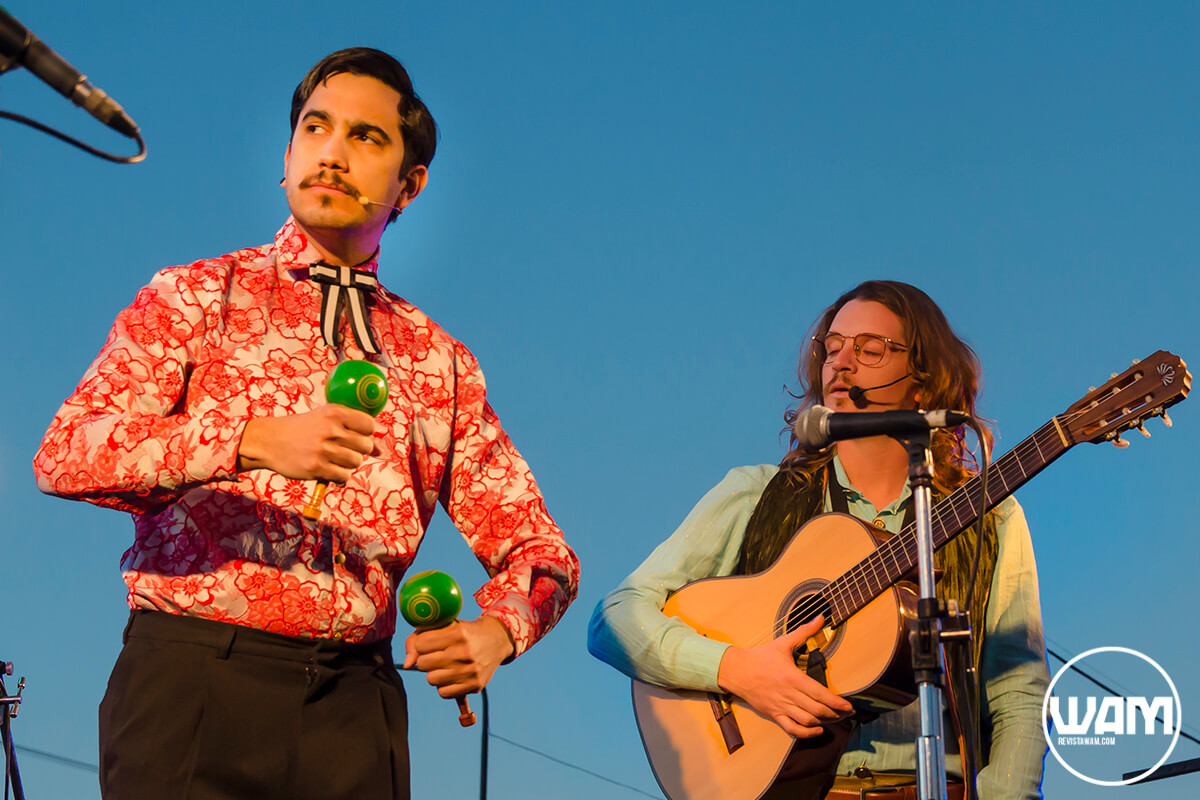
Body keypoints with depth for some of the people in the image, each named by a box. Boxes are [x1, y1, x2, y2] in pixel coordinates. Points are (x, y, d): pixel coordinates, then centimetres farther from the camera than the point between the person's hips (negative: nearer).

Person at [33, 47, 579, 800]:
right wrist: (254, 442, -21)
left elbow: (540, 550, 15)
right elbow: (65, 452, -7)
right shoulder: (197, 298, 9)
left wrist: (495, 632, -8)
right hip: (194, 679, -2)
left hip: (354, 703, 3)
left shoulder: (439, 363, 16)